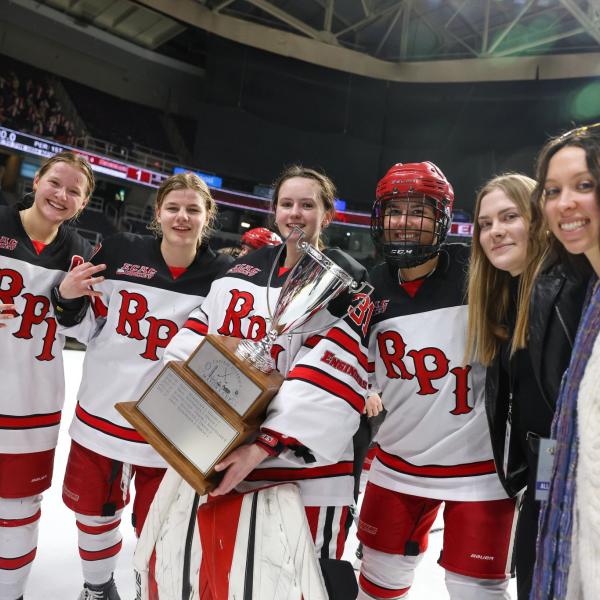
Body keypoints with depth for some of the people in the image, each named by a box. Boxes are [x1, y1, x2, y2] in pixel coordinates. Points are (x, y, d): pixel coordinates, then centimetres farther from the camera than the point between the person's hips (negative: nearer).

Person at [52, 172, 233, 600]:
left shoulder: (222, 275, -9)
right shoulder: (119, 253, -6)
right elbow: (88, 331, 4)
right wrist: (68, 299, -14)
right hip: (101, 416, 3)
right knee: (94, 512, 22)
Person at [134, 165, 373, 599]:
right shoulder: (247, 267, 9)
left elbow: (330, 379, -19)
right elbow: (199, 332, 9)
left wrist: (262, 446, -24)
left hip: (299, 466, -5)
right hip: (210, 456, 6)